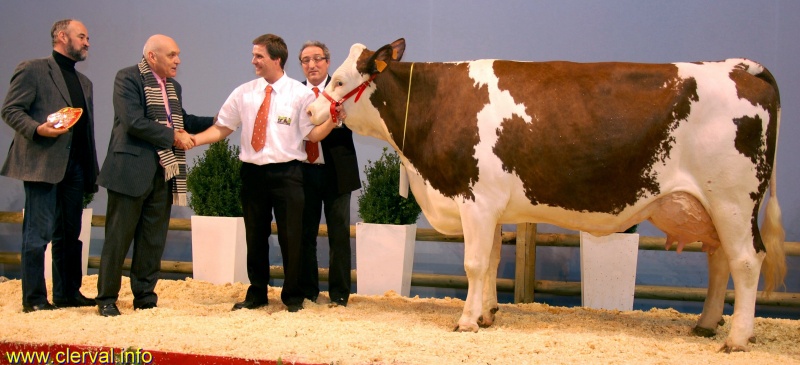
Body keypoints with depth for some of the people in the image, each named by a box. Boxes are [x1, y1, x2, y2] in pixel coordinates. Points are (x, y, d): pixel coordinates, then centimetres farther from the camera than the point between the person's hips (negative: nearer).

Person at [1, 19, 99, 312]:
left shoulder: (84, 82, 21)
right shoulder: (33, 69, 0)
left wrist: (92, 172, 14)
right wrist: (37, 129, -23)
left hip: (75, 165, 7)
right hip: (43, 164, -7)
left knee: (70, 233, 11)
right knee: (39, 232, -5)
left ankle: (67, 293, 18)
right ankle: (34, 298, 0)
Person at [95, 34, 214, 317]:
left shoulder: (174, 86, 16)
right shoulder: (127, 78, -7)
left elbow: (182, 121, 20)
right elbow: (134, 122, -18)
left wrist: (215, 121, 10)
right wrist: (173, 136, -14)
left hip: (163, 172, 7)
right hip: (132, 170, -7)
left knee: (154, 239, 10)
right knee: (119, 237, 1)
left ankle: (145, 296, 19)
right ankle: (107, 298, 10)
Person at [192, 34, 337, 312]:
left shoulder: (300, 93, -2)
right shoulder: (243, 93, 6)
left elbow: (313, 134, -6)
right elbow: (221, 128, 7)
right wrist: (191, 140, -7)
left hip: (287, 173, -3)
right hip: (253, 172, 3)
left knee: (291, 237, 2)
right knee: (255, 236, 12)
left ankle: (292, 296, 19)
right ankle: (256, 294, 27)